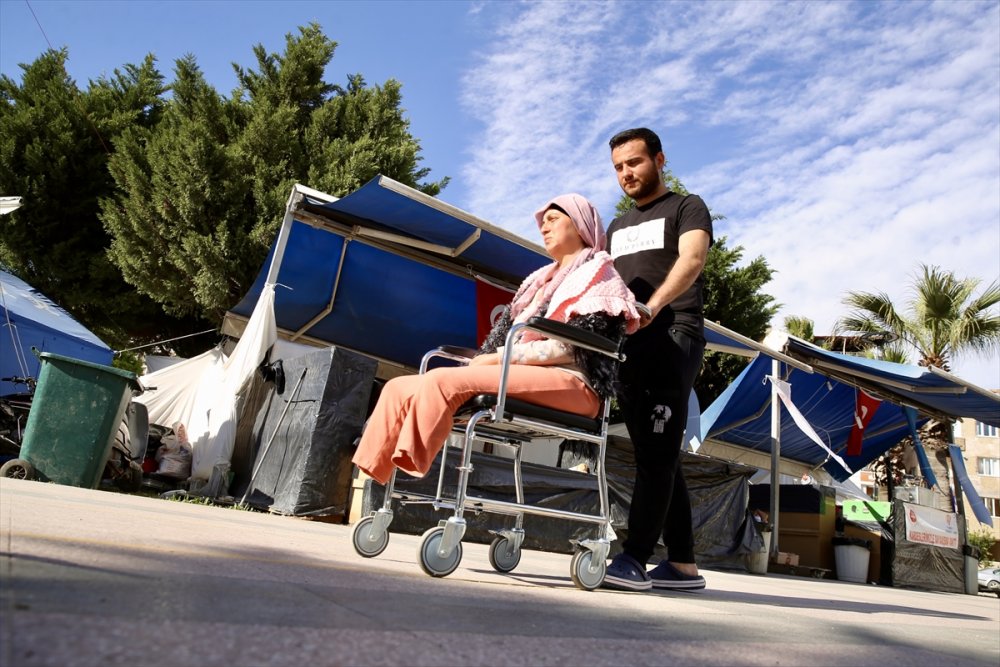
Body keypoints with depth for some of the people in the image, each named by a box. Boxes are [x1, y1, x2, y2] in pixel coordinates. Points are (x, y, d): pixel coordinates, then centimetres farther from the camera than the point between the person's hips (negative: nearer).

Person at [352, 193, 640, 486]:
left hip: (570, 383, -7)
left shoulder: (598, 273, 7)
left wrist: (498, 358, -11)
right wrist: (482, 362, -3)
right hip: (523, 378, 8)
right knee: (400, 388, -8)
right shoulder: (539, 280, 29)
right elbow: (505, 333, 18)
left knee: (444, 380, -30)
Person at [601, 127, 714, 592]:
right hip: (627, 346, 7)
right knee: (657, 456, 6)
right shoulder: (616, 228, 27)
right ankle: (682, 563, 12)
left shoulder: (686, 207, 8)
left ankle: (634, 559, -14)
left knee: (657, 452, -12)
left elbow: (692, 258, -12)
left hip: (673, 337, -6)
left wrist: (652, 306, -30)